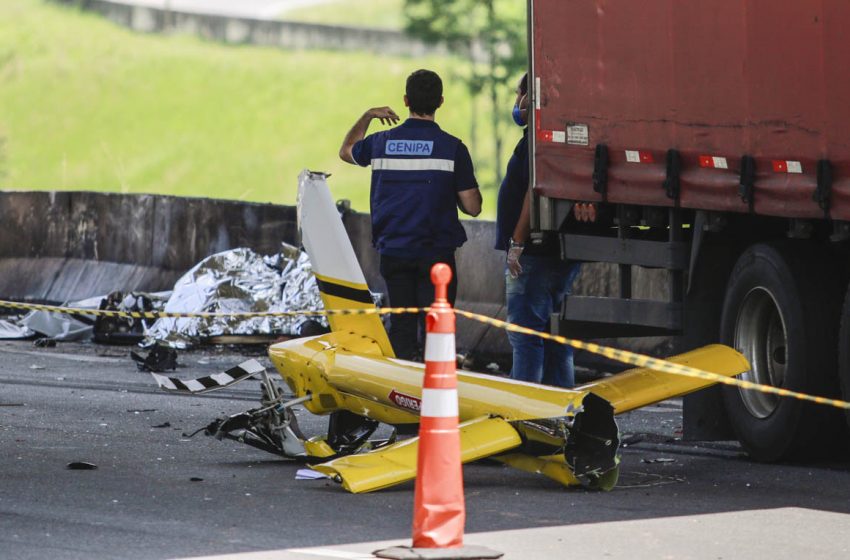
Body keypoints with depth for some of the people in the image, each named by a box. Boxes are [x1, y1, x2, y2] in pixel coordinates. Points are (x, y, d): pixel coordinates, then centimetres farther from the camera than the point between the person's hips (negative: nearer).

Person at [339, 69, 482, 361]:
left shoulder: (381, 142, 0)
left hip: (393, 252, 3)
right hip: (436, 254, -3)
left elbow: (346, 150, 23)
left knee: (401, 328, 10)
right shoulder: (452, 147, -8)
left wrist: (367, 116, 33)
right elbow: (472, 207, -7)